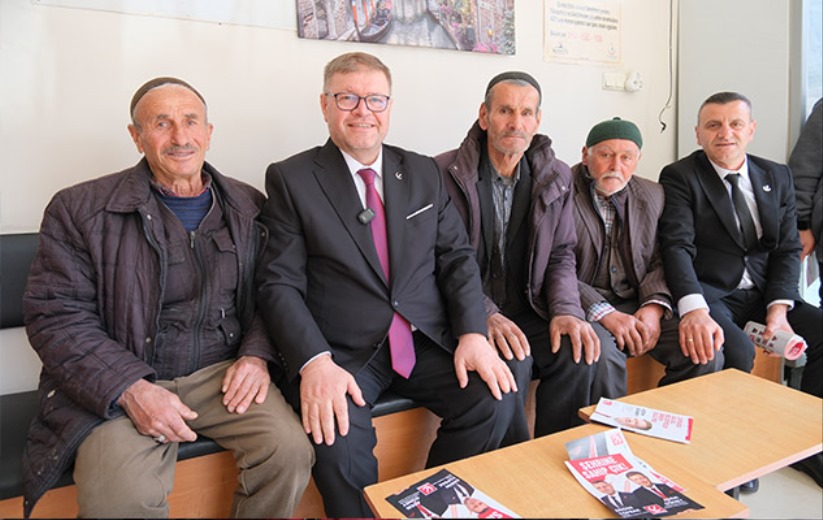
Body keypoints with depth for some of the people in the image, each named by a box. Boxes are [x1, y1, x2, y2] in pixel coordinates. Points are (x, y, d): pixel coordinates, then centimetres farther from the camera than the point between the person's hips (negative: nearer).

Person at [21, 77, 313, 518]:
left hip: (223, 373, 3)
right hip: (117, 387, -2)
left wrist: (256, 355, -7)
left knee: (291, 451, -19)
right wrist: (131, 390, -17)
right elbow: (55, 317, -5)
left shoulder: (248, 207, 8)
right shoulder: (79, 210, -1)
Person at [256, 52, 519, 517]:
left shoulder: (425, 173, 12)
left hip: (428, 341, 4)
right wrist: (315, 361, -21)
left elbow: (457, 257, 8)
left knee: (496, 398, -16)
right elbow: (280, 283, -6)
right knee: (338, 436, -29)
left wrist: (473, 333, -8)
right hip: (343, 352, -3)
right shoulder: (291, 179, 1)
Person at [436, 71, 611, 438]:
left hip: (529, 312, 4)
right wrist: (485, 315, -22)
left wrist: (566, 310, -8)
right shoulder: (446, 173, -7)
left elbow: (561, 255, 11)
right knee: (509, 363, -30)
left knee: (581, 354, -21)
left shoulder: (556, 177, 8)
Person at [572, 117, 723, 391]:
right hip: (582, 307, -5)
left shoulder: (653, 195, 12)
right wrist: (604, 313, -20)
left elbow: (661, 260, 11)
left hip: (638, 306, 5)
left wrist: (654, 306, -9)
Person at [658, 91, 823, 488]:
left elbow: (788, 248, 8)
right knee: (736, 351, -31)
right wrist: (693, 309, -35)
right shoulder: (679, 177, -4)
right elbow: (677, 246, -18)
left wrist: (778, 308, -10)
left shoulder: (777, 177, 12)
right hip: (708, 293, -5)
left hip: (764, 292, 6)